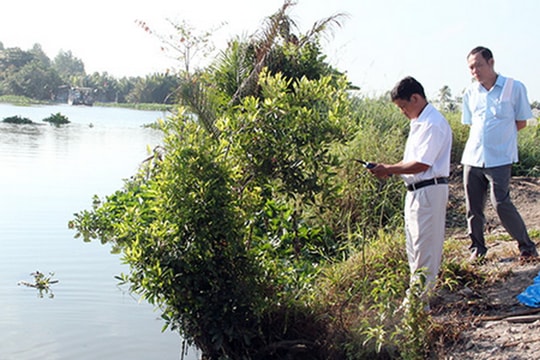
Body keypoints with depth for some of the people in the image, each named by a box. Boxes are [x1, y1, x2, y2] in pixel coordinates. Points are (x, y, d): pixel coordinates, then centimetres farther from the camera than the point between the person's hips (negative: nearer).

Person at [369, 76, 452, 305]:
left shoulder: (433, 124, -17)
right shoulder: (419, 122, 16)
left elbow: (422, 164, -22)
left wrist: (388, 170, -15)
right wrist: (390, 170, 3)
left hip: (429, 190, -11)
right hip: (416, 190, 11)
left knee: (424, 246, -4)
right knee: (413, 244, 17)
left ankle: (421, 298, 4)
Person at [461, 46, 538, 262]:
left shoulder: (514, 88, -2)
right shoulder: (470, 93, 9)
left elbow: (521, 122, 3)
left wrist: (500, 134, 2)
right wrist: (492, 134, 7)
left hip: (499, 158, -4)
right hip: (472, 157, 5)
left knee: (501, 204, -11)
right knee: (473, 207, 6)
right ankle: (478, 248, 23)